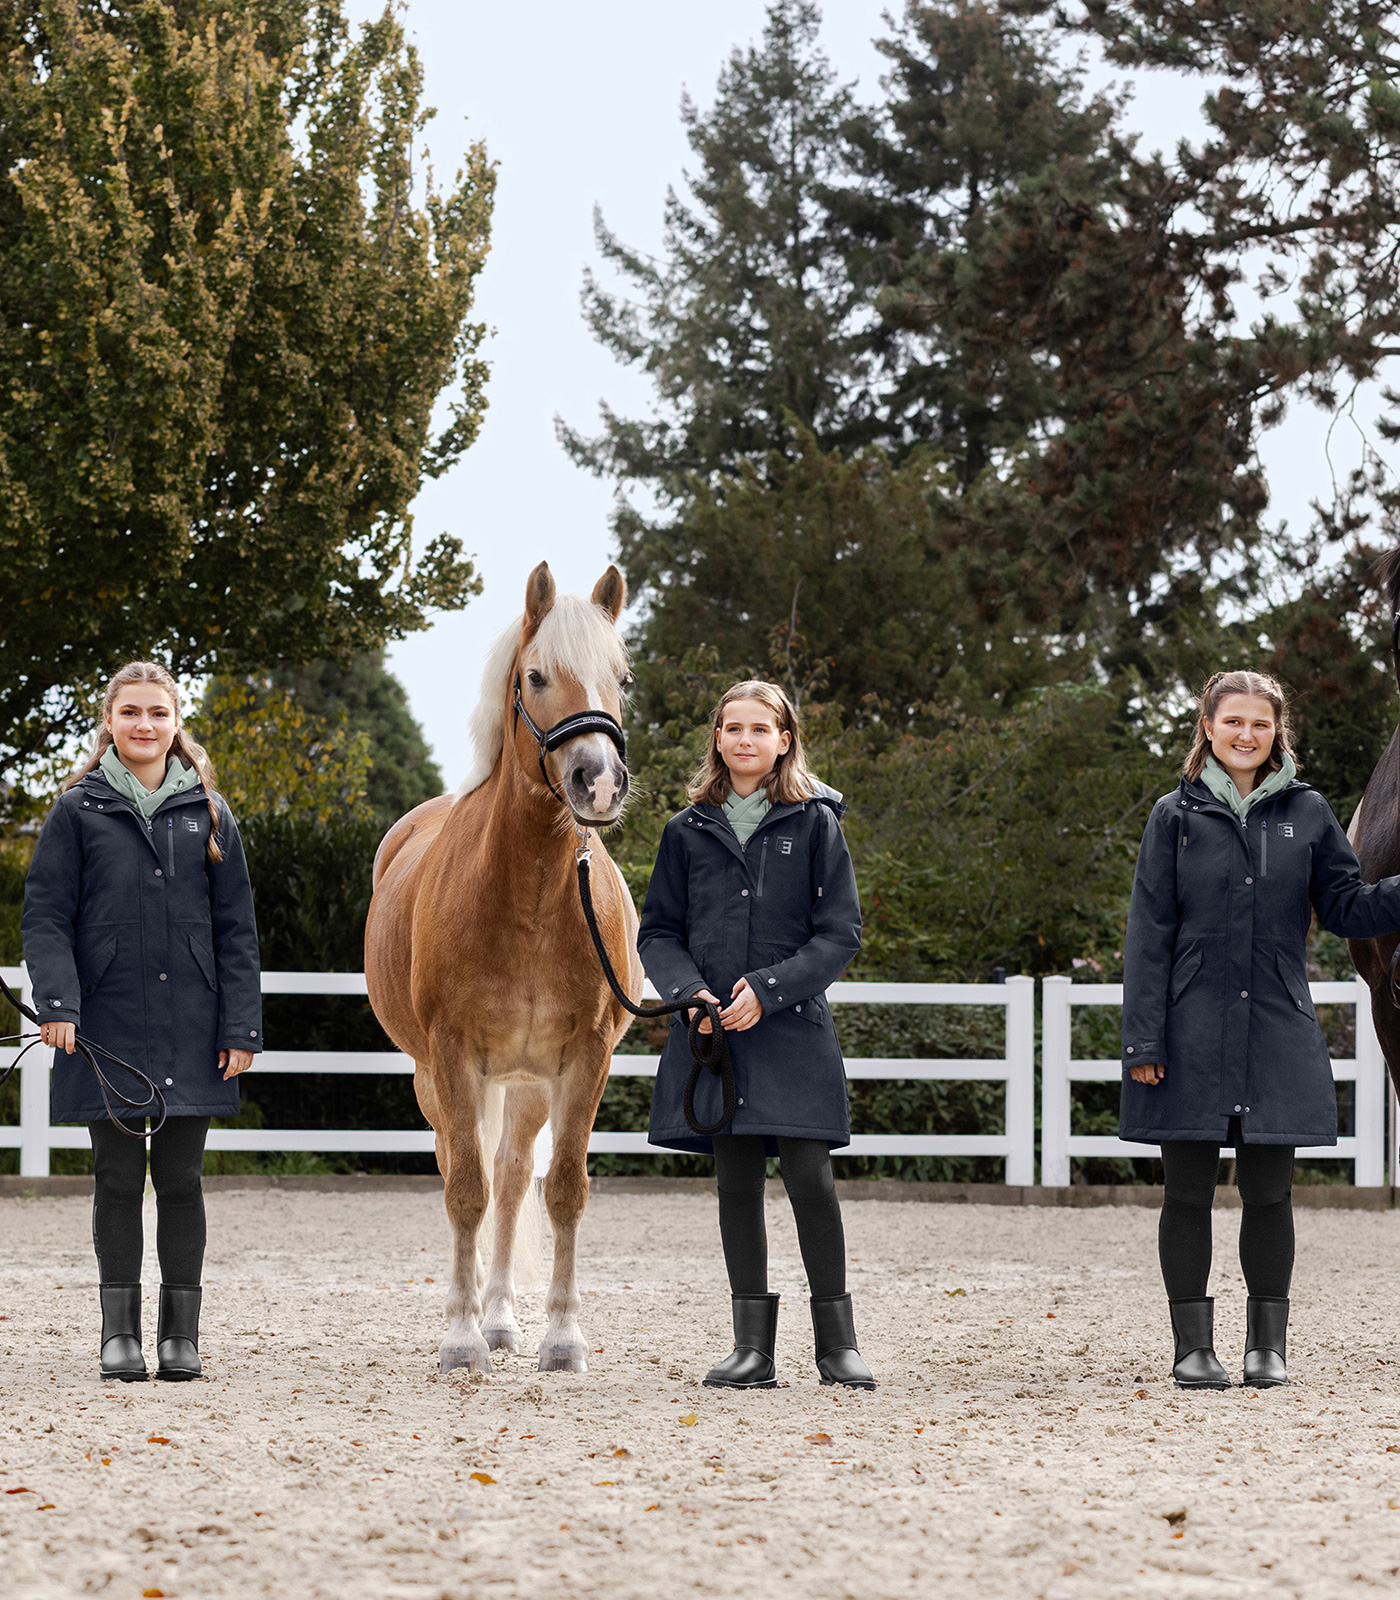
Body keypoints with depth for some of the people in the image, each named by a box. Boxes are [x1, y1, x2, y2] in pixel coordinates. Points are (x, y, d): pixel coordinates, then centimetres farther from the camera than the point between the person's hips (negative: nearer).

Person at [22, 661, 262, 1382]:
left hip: (189, 1025, 1)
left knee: (180, 1179, 5)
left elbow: (235, 930, 7)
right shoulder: (79, 810, 2)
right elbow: (46, 915, -1)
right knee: (118, 1179, 3)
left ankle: (180, 1331, 12)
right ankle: (120, 1330, 11)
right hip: (107, 1025, -1)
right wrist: (58, 1003, -15)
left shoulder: (207, 813, 7)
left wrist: (241, 1028, 0)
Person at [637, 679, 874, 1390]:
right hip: (713, 1031, 3)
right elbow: (658, 933, 10)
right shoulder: (689, 831, 9)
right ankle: (753, 1347, 10)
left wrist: (768, 989, -13)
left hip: (791, 1028, -3)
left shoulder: (815, 823, 2)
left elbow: (840, 933, -1)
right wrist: (690, 991, -9)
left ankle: (837, 1341, 3)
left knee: (809, 1179, -9)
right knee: (737, 1185, 4)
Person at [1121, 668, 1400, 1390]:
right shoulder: (1176, 816, 2)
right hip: (1192, 1033, -1)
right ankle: (1193, 1345, 11)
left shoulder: (1306, 814, 6)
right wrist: (1143, 1038, -5)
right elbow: (1149, 932, 1)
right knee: (1188, 1189, 2)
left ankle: (1268, 1343, 15)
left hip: (1277, 1032, 1)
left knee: (1269, 1191, 5)